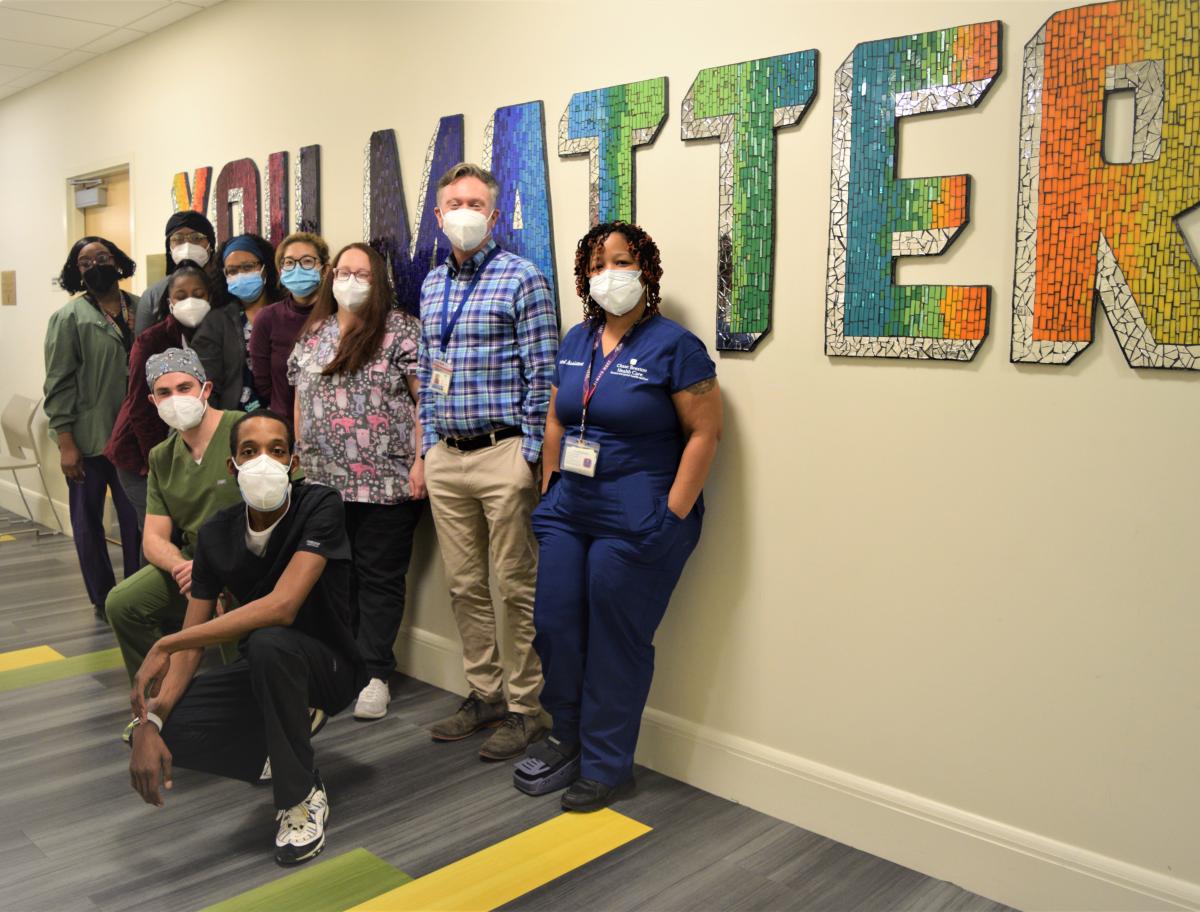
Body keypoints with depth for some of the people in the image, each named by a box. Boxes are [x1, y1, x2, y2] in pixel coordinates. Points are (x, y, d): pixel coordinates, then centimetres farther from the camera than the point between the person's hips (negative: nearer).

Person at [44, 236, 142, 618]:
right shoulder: (69, 317, 0)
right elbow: (59, 384, -4)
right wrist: (66, 443, -10)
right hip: (88, 439, -2)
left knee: (137, 518, 3)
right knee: (88, 520, 7)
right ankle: (103, 598, 18)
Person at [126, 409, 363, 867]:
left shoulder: (320, 506, -22)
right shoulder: (217, 533, -6)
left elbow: (282, 606, -34)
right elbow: (191, 641, -7)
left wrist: (164, 644, -30)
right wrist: (150, 721, -24)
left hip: (328, 667, -5)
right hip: (263, 670, 5)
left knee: (268, 642, -38)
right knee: (158, 730, -18)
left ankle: (303, 795, -15)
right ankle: (289, 735, 9)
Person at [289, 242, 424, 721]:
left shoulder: (402, 330, -3)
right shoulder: (312, 334, 14)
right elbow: (300, 401, 18)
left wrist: (421, 461, -14)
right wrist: (301, 458, 14)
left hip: (387, 480, -5)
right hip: (323, 482, 5)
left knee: (379, 578, 3)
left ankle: (374, 674, 13)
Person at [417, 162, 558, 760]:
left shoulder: (522, 279, -6)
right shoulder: (431, 286, 15)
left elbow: (541, 375, -10)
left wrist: (531, 457, -13)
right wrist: (427, 446, 13)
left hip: (503, 454, -6)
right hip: (445, 458, 7)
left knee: (517, 588, 0)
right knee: (464, 586, 13)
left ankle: (525, 708, 12)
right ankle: (484, 694, 26)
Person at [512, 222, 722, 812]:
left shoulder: (673, 346, -10)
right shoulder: (576, 341, 10)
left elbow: (704, 433, -11)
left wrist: (671, 516, -14)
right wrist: (550, 489, 11)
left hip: (636, 524, -6)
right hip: (569, 513, 7)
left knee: (616, 644, 4)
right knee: (553, 627, 9)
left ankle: (606, 765, 21)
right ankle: (568, 739, 33)